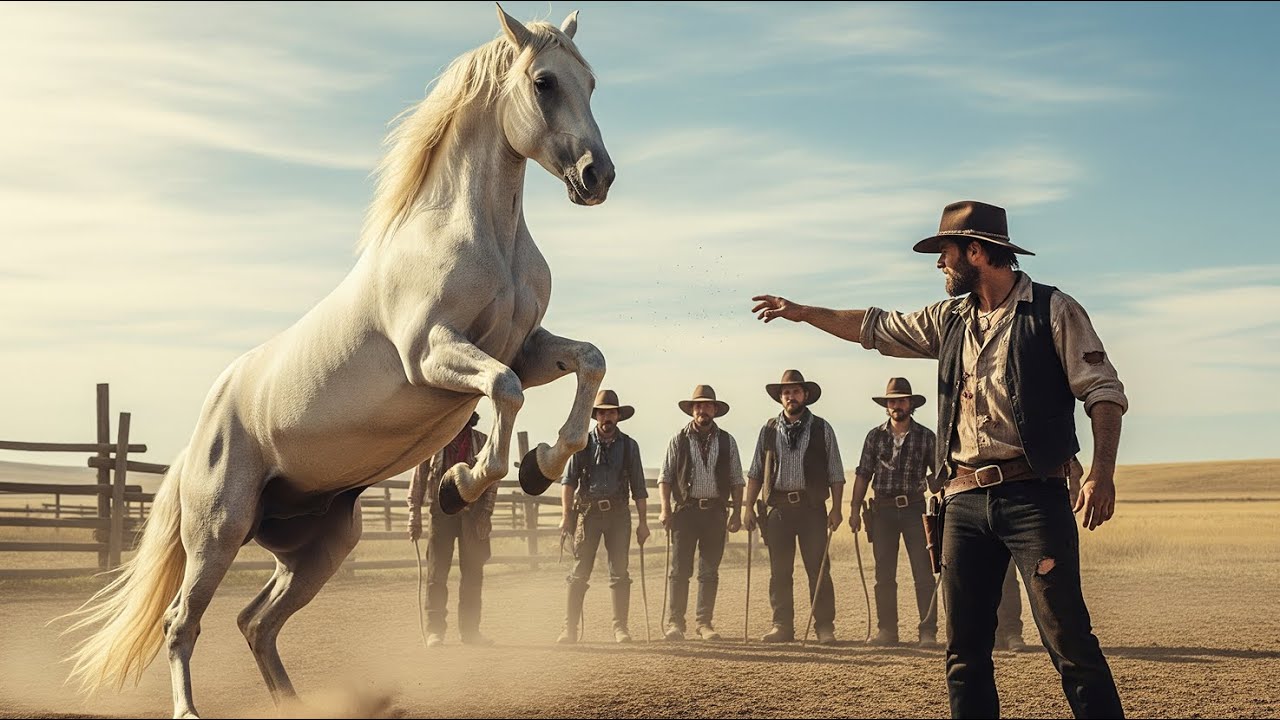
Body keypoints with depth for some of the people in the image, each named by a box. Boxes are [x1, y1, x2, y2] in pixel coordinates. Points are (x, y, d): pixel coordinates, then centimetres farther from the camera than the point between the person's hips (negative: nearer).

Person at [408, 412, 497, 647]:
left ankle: (470, 630, 12)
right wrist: (414, 518, -1)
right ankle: (435, 630, 1)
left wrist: (485, 515, -5)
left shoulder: (482, 442, 8)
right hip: (442, 514, -2)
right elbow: (418, 480, 5)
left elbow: (492, 482, 6)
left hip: (473, 515, 2)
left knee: (473, 574, 5)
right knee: (436, 574, -4)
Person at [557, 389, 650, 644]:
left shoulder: (629, 446, 8)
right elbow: (569, 480, 0)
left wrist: (643, 521, 6)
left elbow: (638, 487, 10)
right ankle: (570, 628, 3)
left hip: (618, 512, 1)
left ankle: (620, 627, 7)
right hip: (588, 511, -1)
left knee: (620, 572, 0)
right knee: (580, 573, -1)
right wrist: (566, 515, -10)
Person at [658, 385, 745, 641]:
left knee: (710, 572, 5)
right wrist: (666, 509, -6)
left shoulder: (727, 442, 9)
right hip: (685, 510, -2)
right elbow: (665, 477, 4)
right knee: (680, 570, -3)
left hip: (716, 511, 2)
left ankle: (704, 623, 11)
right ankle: (675, 622, 2)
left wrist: (737, 513, 4)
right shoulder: (678, 441, 5)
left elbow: (737, 480, 11)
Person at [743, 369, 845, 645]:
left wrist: (836, 509, -3)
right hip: (777, 507, 2)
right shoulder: (769, 430, 10)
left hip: (812, 507, -2)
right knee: (779, 571, 4)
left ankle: (825, 627, 2)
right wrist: (749, 507, 5)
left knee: (818, 568, -4)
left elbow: (836, 474, 6)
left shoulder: (822, 429, 6)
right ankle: (782, 626, 11)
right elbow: (755, 472, 13)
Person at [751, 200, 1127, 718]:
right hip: (965, 500, 6)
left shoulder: (1052, 310, -2)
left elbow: (1104, 392, -7)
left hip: (1032, 495, -6)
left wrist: (1102, 473, -19)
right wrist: (802, 313, 30)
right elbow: (876, 328, 29)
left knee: (1068, 638, -11)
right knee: (964, 650, 7)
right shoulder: (950, 319, 16)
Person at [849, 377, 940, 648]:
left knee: (923, 573, -6)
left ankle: (928, 632, -3)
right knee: (884, 574, 5)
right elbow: (863, 474, 8)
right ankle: (887, 630, 12)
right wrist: (854, 509, 2)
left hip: (914, 509, -2)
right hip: (883, 509, 2)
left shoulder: (925, 437, 3)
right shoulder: (875, 436, 7)